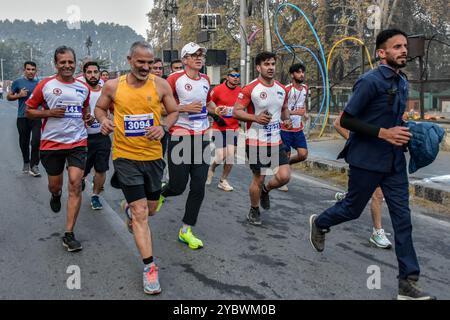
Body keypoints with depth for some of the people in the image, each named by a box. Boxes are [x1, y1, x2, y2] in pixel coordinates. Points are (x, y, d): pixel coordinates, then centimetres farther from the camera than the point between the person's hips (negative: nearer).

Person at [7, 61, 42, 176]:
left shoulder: (39, 83, 9)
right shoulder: (17, 82, 4)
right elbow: (9, 97, 8)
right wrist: (19, 95, -9)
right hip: (22, 117, 0)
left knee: (36, 141, -12)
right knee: (24, 142, 11)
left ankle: (34, 165, -2)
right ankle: (26, 162, 29)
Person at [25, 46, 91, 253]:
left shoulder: (83, 88, 6)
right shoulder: (45, 85, -3)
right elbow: (29, 111, 3)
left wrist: (86, 116, 3)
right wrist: (49, 113, -14)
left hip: (77, 142, 1)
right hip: (51, 143, -1)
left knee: (75, 185, -9)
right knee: (54, 185, 13)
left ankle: (69, 235, -2)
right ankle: (56, 195, 54)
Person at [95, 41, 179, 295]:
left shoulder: (161, 85, -4)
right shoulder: (113, 86, -4)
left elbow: (174, 112, 5)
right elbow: (99, 108, 12)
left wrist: (163, 127, -16)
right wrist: (104, 120, -12)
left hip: (153, 155, 2)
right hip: (125, 157, -2)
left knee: (150, 209, 18)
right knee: (141, 214, -6)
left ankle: (129, 208, 54)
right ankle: (150, 267, 4)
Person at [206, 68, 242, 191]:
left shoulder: (240, 91, 3)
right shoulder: (218, 89, -10)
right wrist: (216, 116, -12)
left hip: (233, 128, 4)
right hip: (219, 128, -4)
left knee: (230, 156, 2)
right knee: (221, 156, -9)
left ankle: (223, 181, 20)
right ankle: (211, 169, 26)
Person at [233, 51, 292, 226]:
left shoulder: (282, 89, 7)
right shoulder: (250, 89, -11)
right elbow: (236, 112, -12)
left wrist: (286, 119, 2)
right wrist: (256, 118, -25)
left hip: (276, 141, 5)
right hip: (256, 142, -5)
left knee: (284, 176, -6)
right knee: (258, 178, 4)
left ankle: (265, 190, 27)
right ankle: (254, 211, 29)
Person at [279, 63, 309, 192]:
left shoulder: (305, 88, 7)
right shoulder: (287, 89, -15)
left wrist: (304, 113, 9)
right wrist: (295, 112, -26)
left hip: (298, 128, 6)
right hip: (285, 128, -6)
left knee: (303, 155, -1)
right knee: (285, 155, 2)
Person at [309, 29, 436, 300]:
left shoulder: (403, 82, 9)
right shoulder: (370, 81, -16)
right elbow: (346, 120, -17)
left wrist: (404, 130, 2)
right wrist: (384, 133, -23)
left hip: (395, 161, 7)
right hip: (367, 159, -7)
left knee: (403, 218, 4)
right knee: (353, 209, 11)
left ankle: (408, 282, 12)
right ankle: (319, 223, 43)